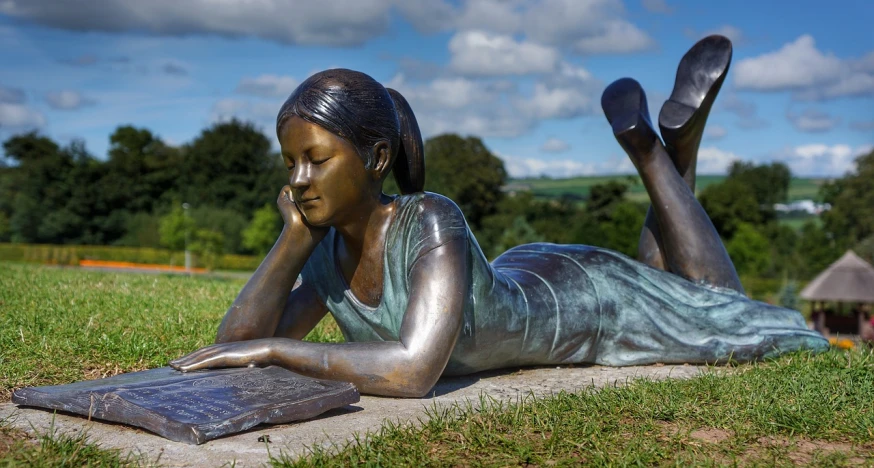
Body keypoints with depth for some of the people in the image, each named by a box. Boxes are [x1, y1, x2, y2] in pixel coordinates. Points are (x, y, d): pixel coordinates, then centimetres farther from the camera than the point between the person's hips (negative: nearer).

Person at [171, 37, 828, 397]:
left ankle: (657, 150, 23)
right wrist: (294, 233, -31)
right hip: (518, 285, 6)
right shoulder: (328, 257, -20)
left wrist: (272, 347, -46)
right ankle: (661, 157, 37)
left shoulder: (432, 221, -42)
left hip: (591, 300, -6)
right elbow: (239, 344, -22)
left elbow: (414, 371, -52)